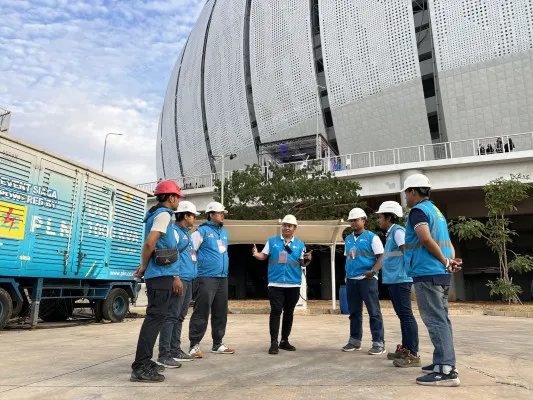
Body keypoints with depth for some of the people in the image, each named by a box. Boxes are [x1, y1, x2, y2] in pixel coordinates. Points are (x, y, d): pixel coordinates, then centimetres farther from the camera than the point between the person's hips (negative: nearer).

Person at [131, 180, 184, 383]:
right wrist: (143, 267, -7)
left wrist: (175, 276, 22)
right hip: (160, 274, -10)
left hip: (161, 274, 10)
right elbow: (149, 243, -23)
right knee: (156, 317, -9)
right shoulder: (163, 214, -11)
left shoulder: (159, 214, 19)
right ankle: (140, 368, -7)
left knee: (155, 316, 15)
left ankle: (144, 362, 23)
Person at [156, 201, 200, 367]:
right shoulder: (174, 231, -9)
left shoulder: (187, 233, 20)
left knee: (180, 317, 14)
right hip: (179, 279, -10)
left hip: (189, 280, 10)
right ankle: (164, 355, -3)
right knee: (171, 316, -7)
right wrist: (175, 277, -24)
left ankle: (175, 351, 22)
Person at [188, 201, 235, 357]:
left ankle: (218, 344, 21)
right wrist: (196, 268, -9)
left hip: (223, 278, 7)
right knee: (201, 312, -6)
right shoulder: (202, 231, -4)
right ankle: (194, 345, 3)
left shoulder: (225, 233, 17)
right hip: (207, 278, -7)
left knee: (221, 313, 11)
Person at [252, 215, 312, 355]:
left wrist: (308, 259, -15)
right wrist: (256, 254, -15)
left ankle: (284, 340, 22)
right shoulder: (272, 241, 5)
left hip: (293, 284, 2)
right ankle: (274, 342, -1)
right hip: (275, 283, -2)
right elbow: (264, 256, 5)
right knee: (275, 311, -5)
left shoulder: (300, 244, 6)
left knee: (289, 312, 11)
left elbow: (302, 263, 6)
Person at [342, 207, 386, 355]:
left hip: (367, 279, -6)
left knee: (374, 312, -3)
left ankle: (378, 343, 3)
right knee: (354, 312, 11)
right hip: (351, 280, 6)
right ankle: (355, 340, 21)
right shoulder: (348, 239, 15)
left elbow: (381, 257, -8)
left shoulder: (372, 237, -3)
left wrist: (373, 271, -22)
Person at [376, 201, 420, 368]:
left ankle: (413, 354, -4)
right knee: (402, 315, 15)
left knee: (406, 315, -8)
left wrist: (410, 270, -18)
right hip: (394, 279, 10)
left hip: (400, 279, -10)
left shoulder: (398, 231, -11)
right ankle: (405, 349, 24)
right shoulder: (391, 233, 18)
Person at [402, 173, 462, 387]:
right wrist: (451, 260, 3)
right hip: (441, 274, 10)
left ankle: (446, 370, -8)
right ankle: (442, 363, 20)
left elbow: (426, 239, -23)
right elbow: (447, 243, 18)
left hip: (427, 273, -10)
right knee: (441, 319, 13)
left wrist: (445, 262, -13)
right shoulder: (436, 211, 21)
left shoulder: (418, 210, -8)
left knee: (435, 321, -8)